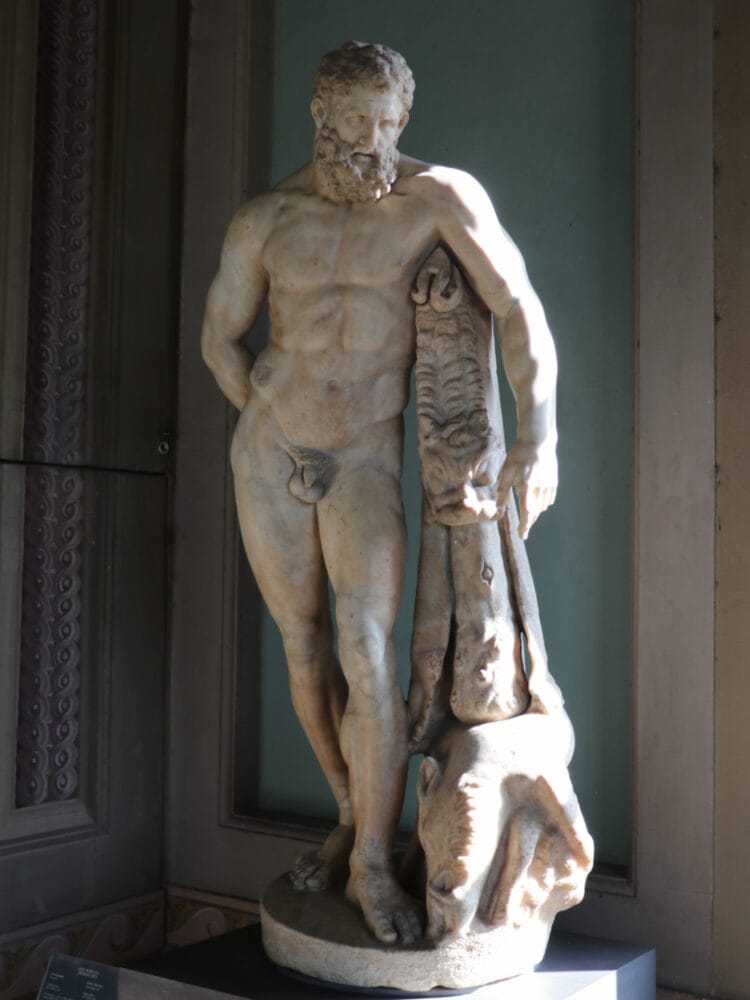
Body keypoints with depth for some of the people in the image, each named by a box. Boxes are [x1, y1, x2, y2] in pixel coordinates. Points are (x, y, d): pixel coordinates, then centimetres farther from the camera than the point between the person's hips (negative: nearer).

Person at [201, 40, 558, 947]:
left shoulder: (437, 194, -10)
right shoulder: (263, 220, -2)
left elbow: (519, 306, -19)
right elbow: (220, 336, 11)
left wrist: (538, 437, -30)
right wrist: (277, 429, 9)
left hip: (365, 463, -3)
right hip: (267, 451, 3)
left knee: (369, 655, -16)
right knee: (304, 651, 9)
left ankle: (374, 868, -1)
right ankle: (353, 817, 29)